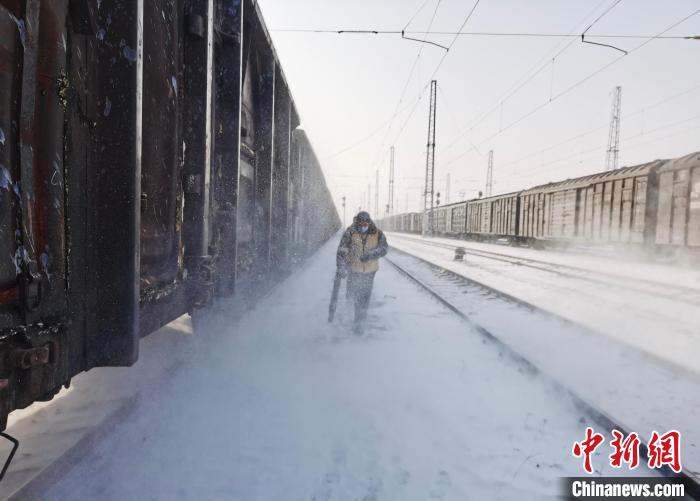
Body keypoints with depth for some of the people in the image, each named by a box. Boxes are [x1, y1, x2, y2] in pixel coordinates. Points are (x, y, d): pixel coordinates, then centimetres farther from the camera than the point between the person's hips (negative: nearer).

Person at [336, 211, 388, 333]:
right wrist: (341, 267, -28)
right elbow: (342, 251, -19)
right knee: (352, 292, 13)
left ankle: (360, 321, 16)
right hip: (354, 268, 0)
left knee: (365, 296, 2)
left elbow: (383, 249, -16)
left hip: (369, 269, 0)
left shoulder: (377, 233, -10)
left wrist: (370, 254, -32)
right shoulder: (350, 233, -14)